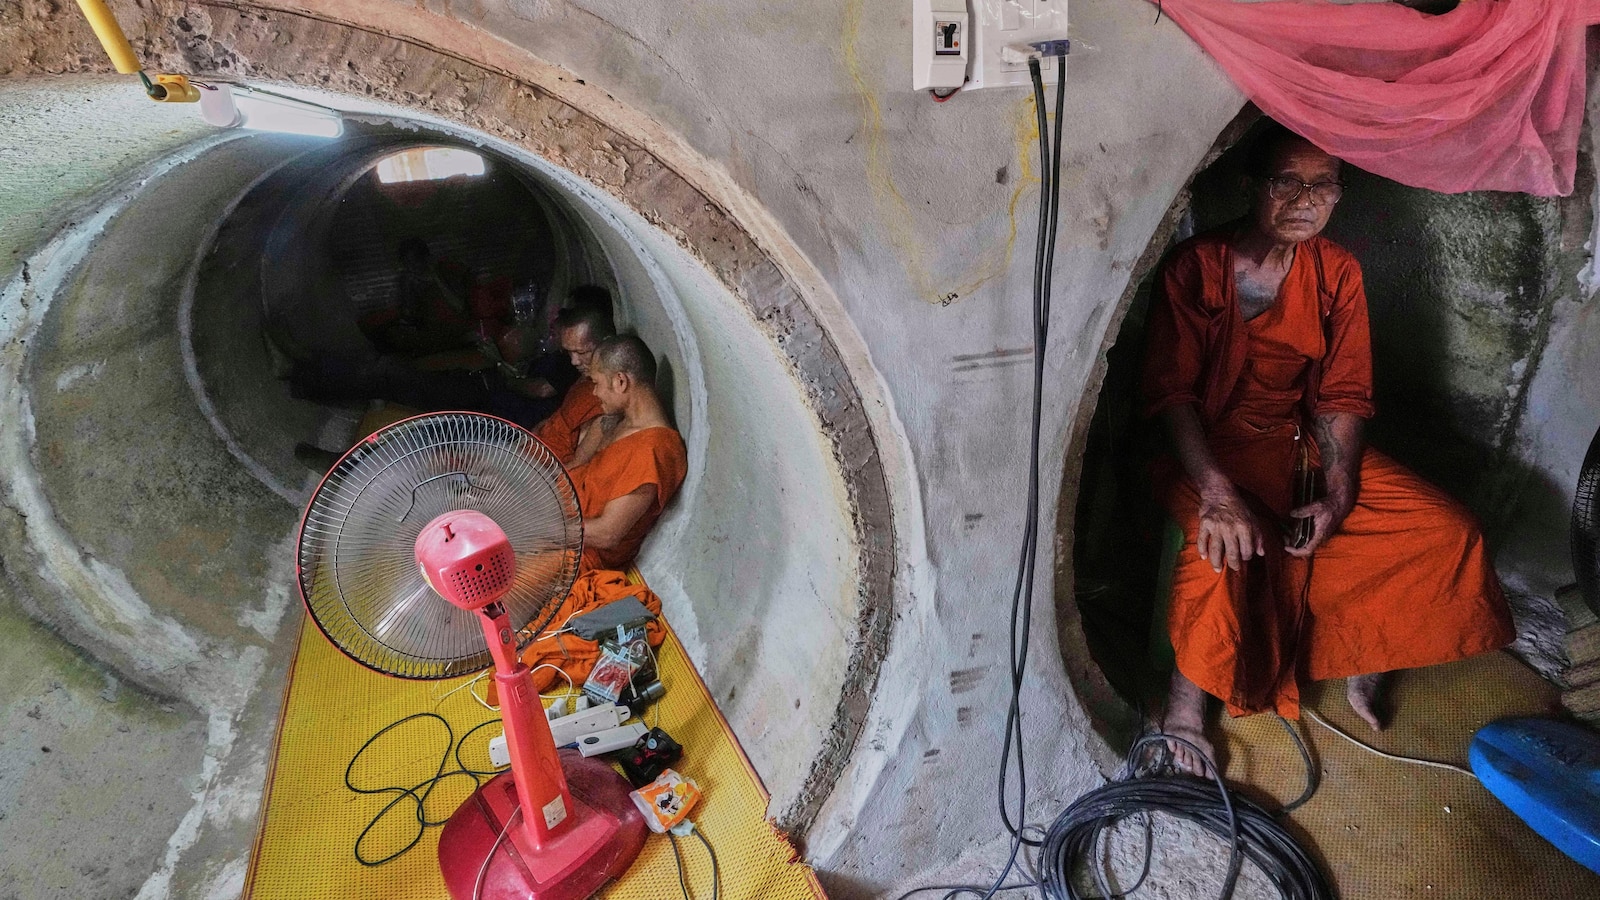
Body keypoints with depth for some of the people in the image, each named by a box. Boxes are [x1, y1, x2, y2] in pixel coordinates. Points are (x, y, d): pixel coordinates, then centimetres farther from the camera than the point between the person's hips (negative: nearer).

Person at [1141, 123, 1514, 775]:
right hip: (1209, 447, -5)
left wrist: (1337, 494, -13)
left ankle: (1360, 661, 18)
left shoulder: (1338, 272, 3)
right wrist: (1216, 492, -30)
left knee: (1449, 530, -5)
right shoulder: (1196, 268, -12)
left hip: (1301, 443, 6)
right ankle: (1185, 703, -9)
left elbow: (1341, 395, 2)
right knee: (1224, 553, -34)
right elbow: (1171, 392, -17)